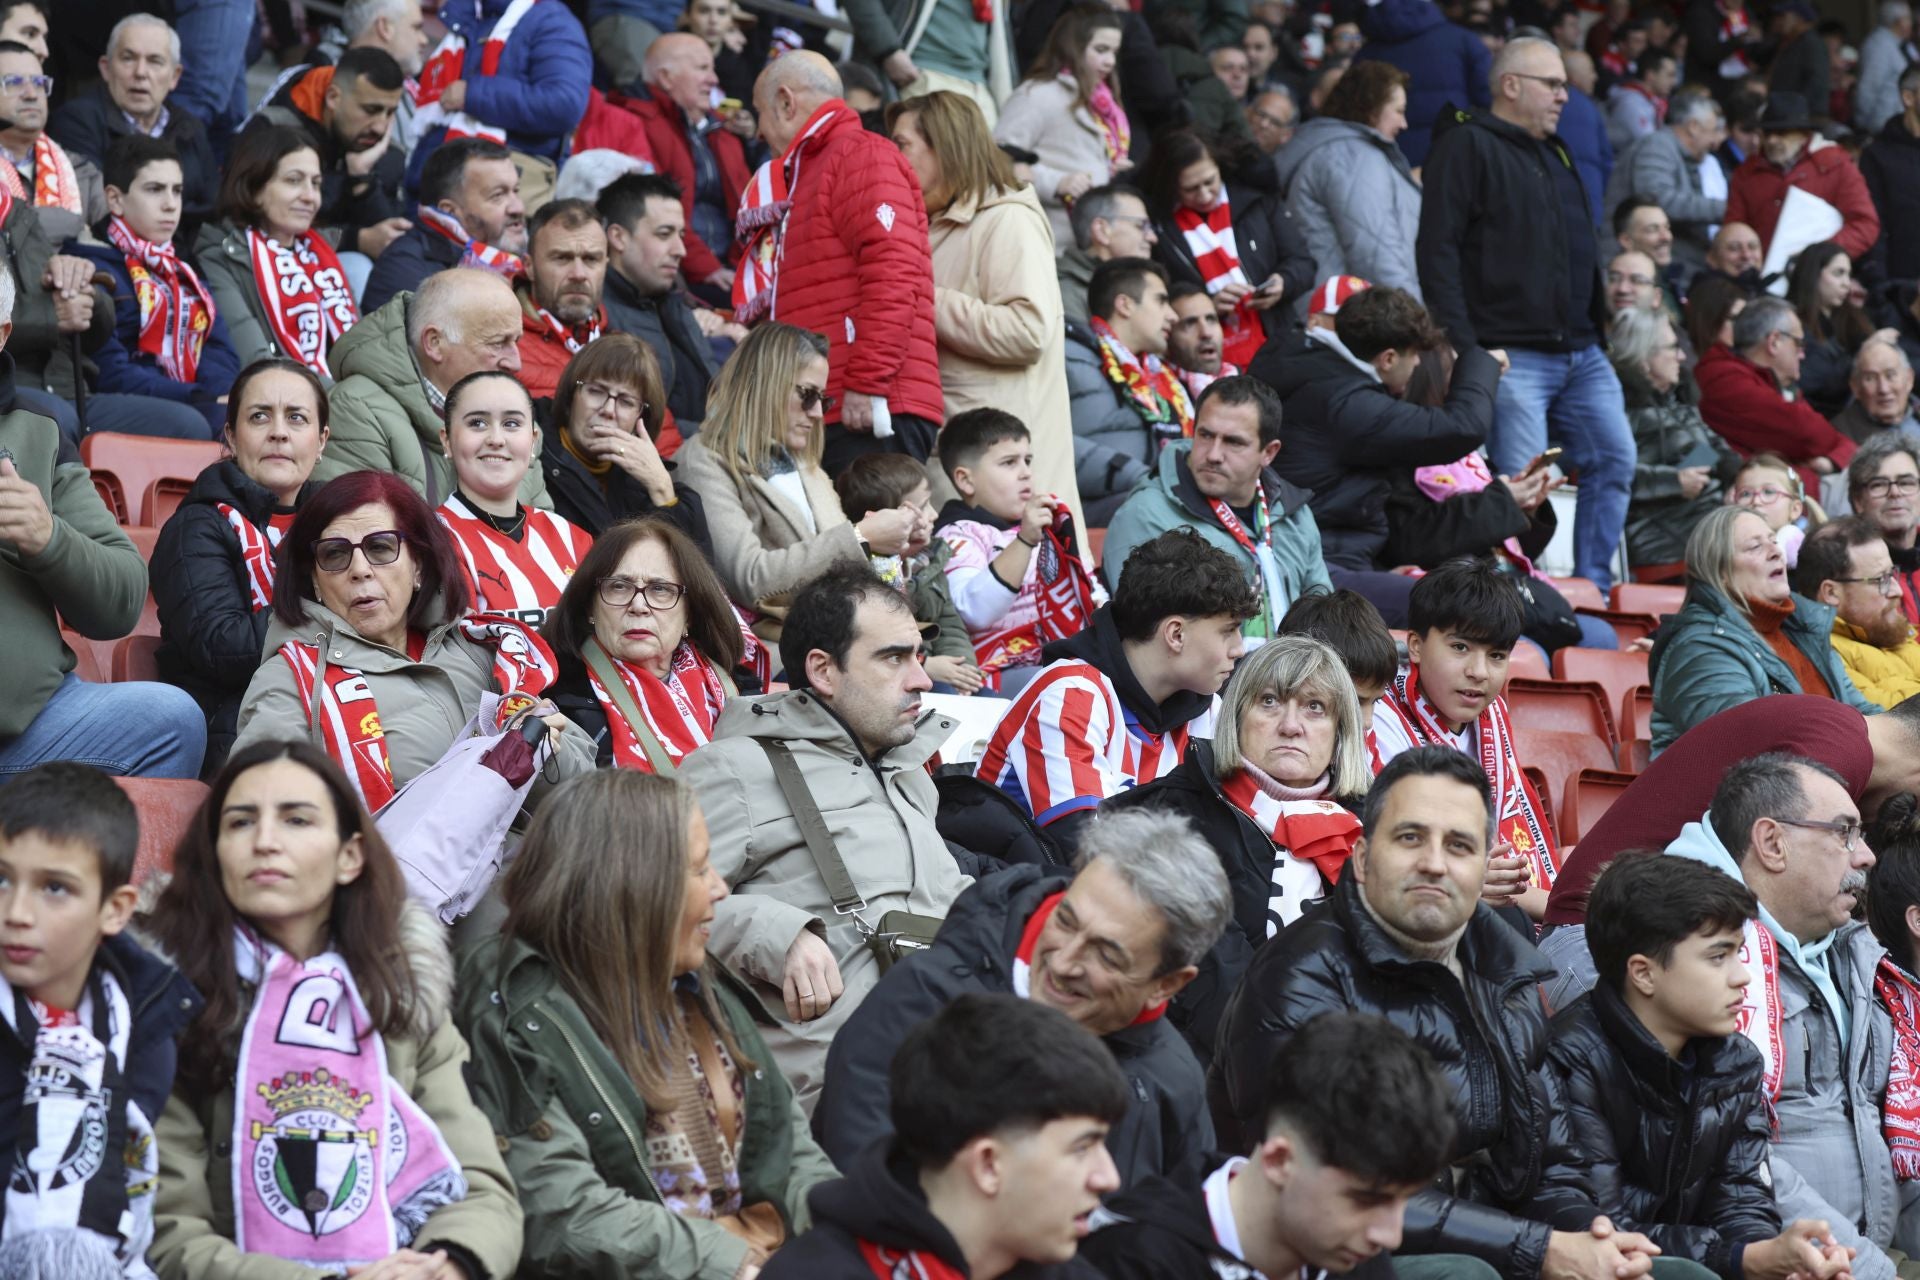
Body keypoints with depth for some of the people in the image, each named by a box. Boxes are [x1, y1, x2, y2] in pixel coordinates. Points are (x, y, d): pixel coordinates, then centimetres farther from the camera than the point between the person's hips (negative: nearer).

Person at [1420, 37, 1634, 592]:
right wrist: (1462, 346, -19)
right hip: (1513, 357, -9)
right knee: (1519, 482, -11)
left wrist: (1598, 328, 22)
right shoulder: (1468, 146, -5)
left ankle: (1593, 588, 12)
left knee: (1614, 459, 4)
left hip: (1581, 352, 9)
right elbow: (1438, 250, -13)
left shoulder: (1554, 154, 23)